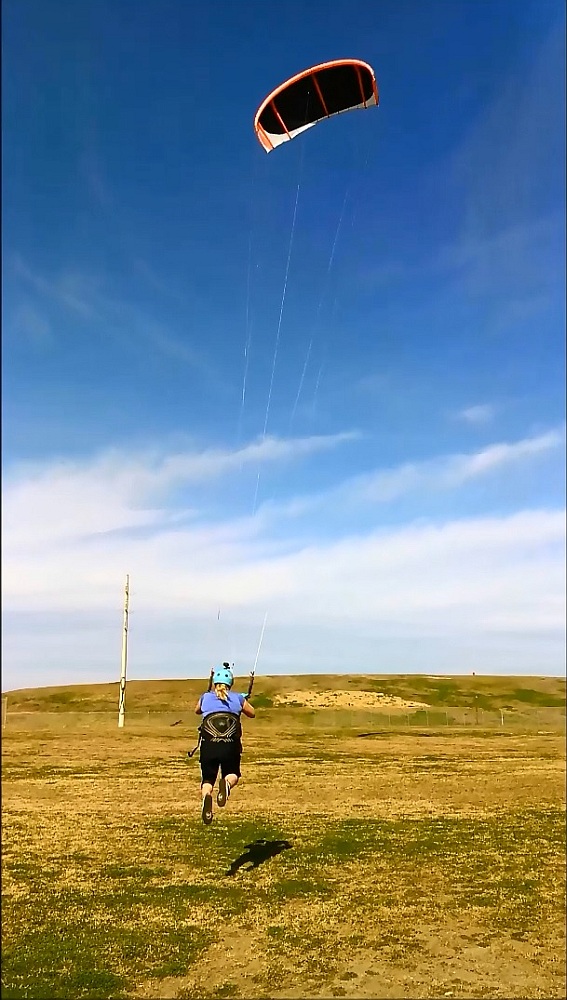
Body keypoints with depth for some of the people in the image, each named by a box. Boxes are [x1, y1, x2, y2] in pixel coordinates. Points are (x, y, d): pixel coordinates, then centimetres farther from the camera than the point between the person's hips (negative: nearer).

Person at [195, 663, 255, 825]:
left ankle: (206, 795, -23)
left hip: (208, 745, 0)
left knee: (207, 779, 14)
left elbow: (197, 711, 35)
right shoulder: (238, 698, 11)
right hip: (231, 746, 0)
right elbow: (252, 714, 28)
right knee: (233, 774, 22)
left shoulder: (205, 698, 12)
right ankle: (226, 783, -17)